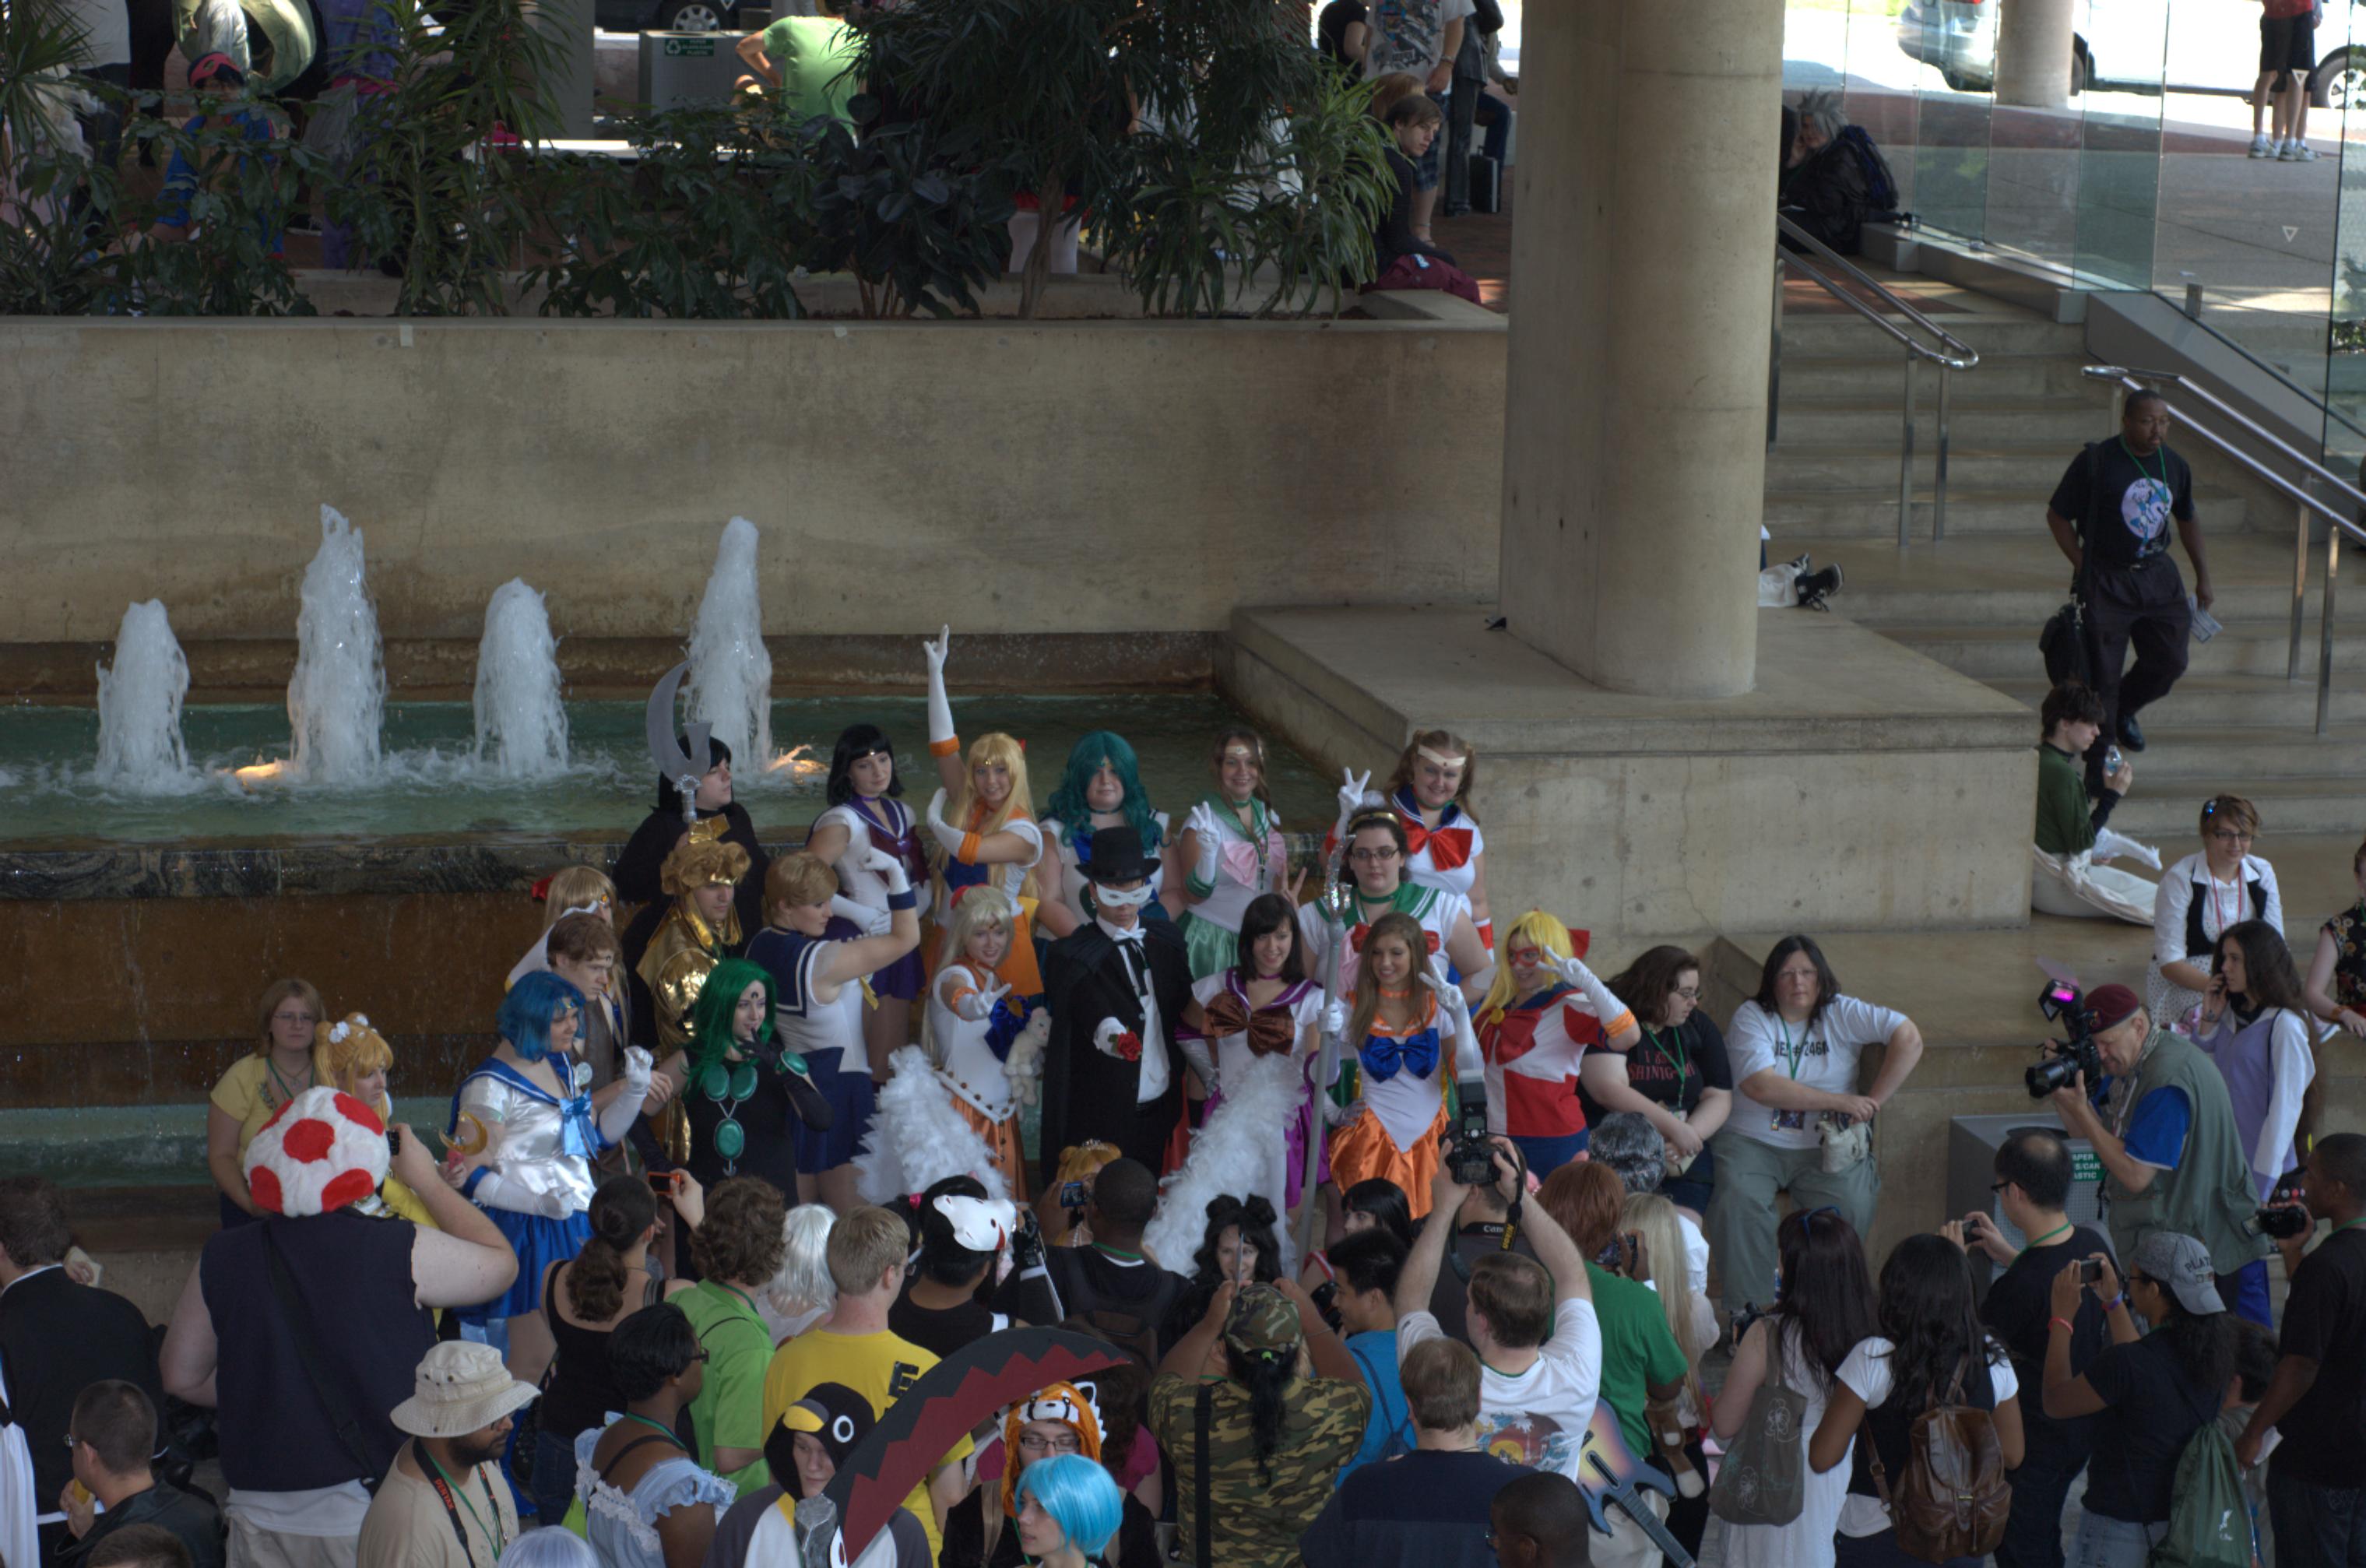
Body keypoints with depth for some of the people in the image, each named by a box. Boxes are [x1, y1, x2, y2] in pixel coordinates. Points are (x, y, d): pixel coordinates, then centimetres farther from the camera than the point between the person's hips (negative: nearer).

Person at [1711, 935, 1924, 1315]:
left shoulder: (1841, 1014, 5)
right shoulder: (1752, 1017, -1)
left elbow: (1909, 1039, -4)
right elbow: (1761, 1087, -16)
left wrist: (1873, 1101, -12)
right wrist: (1840, 1102, -16)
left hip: (1826, 1147, 1)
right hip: (1752, 1141, -1)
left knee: (1852, 1208, -25)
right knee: (1737, 1201, -30)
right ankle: (1747, 1307, -18)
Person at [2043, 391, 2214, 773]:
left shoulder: (2174, 465, 4)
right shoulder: (2095, 461, -12)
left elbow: (2188, 519, 19)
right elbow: (2057, 515, -6)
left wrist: (2203, 577, 20)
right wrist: (2083, 567, -10)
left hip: (2158, 576, 5)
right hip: (2106, 582, -5)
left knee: (2170, 661, 5)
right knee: (2102, 674, -2)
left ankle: (2125, 710, 38)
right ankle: (2098, 769, 9)